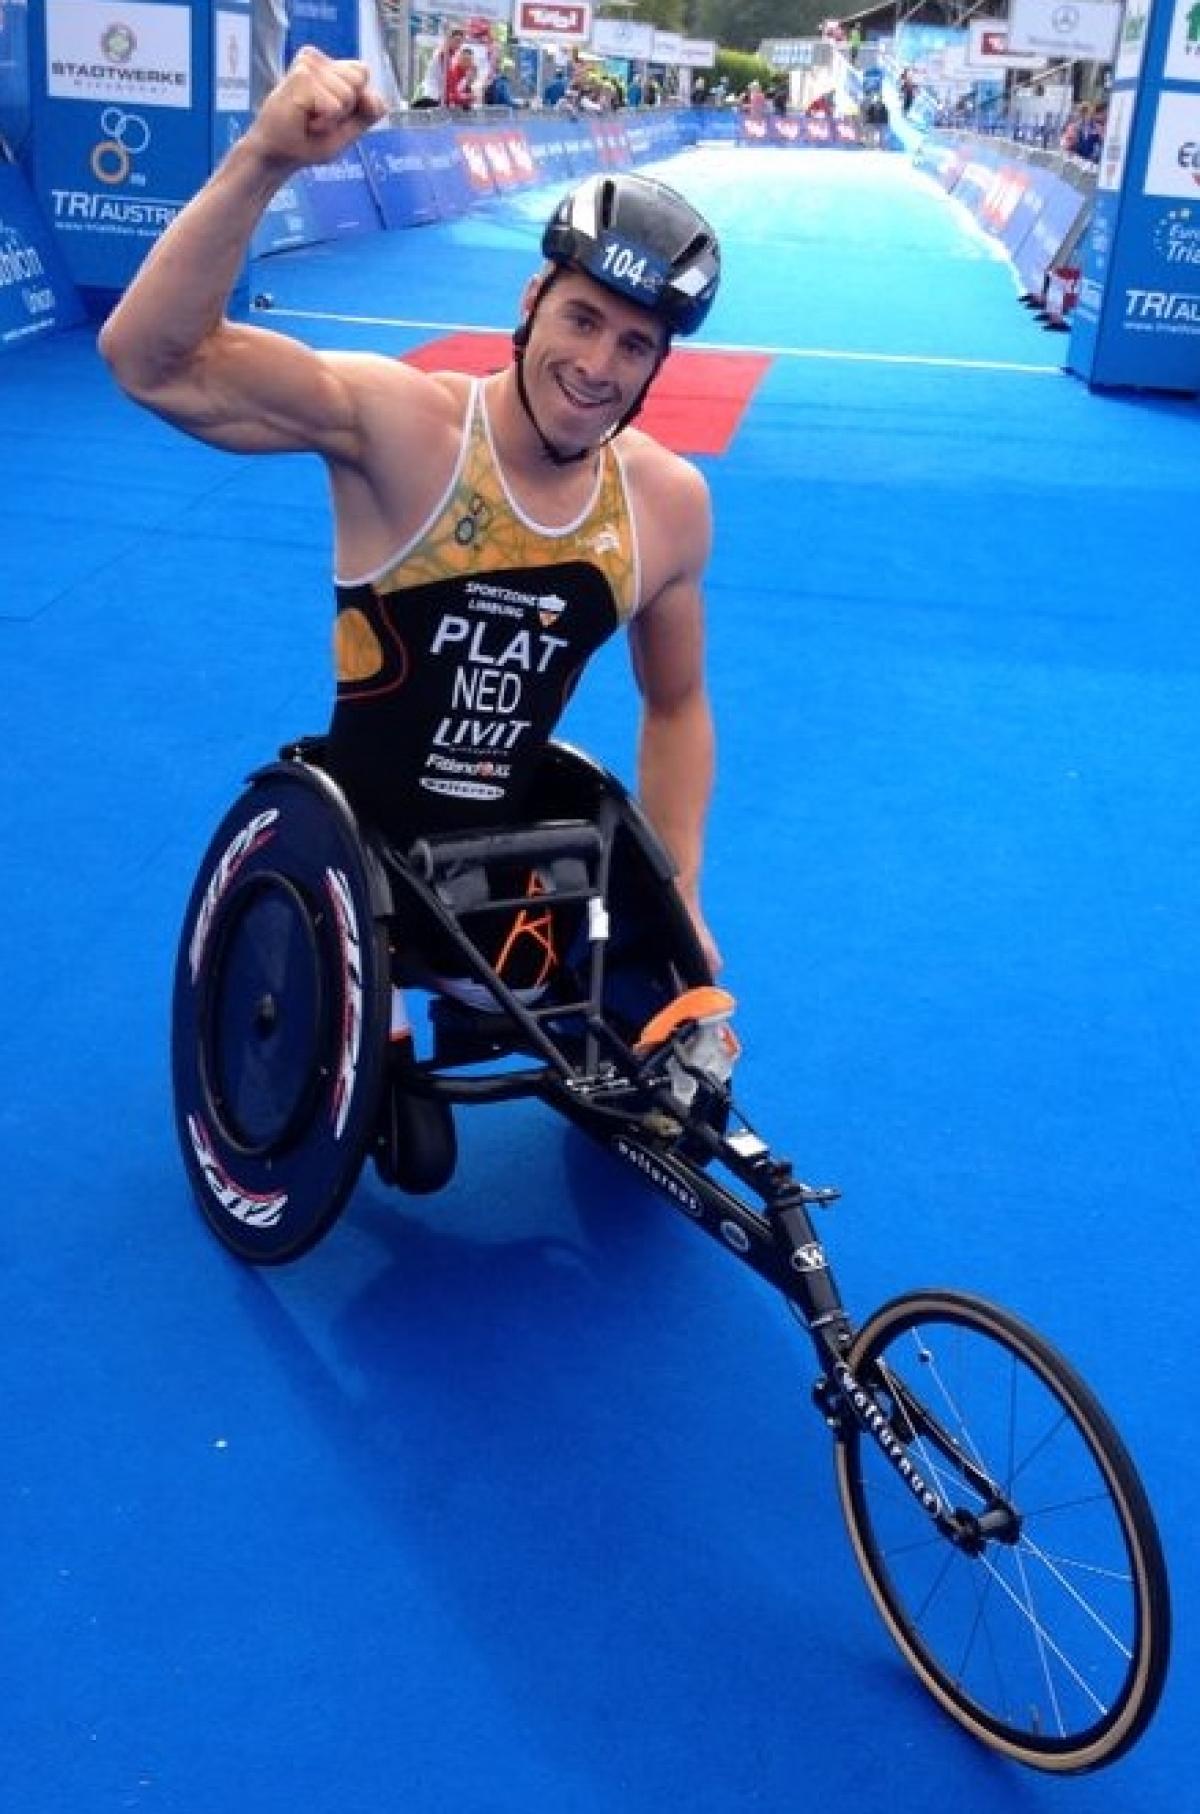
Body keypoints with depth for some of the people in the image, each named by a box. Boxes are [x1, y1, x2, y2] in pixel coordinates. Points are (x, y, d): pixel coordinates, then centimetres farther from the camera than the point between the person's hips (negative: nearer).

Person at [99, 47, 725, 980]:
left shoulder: (671, 502, -8)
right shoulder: (400, 422, -20)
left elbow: (675, 707, 7)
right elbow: (151, 361, -33)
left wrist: (681, 901, 4)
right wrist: (263, 160, -45)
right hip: (349, 851, -3)